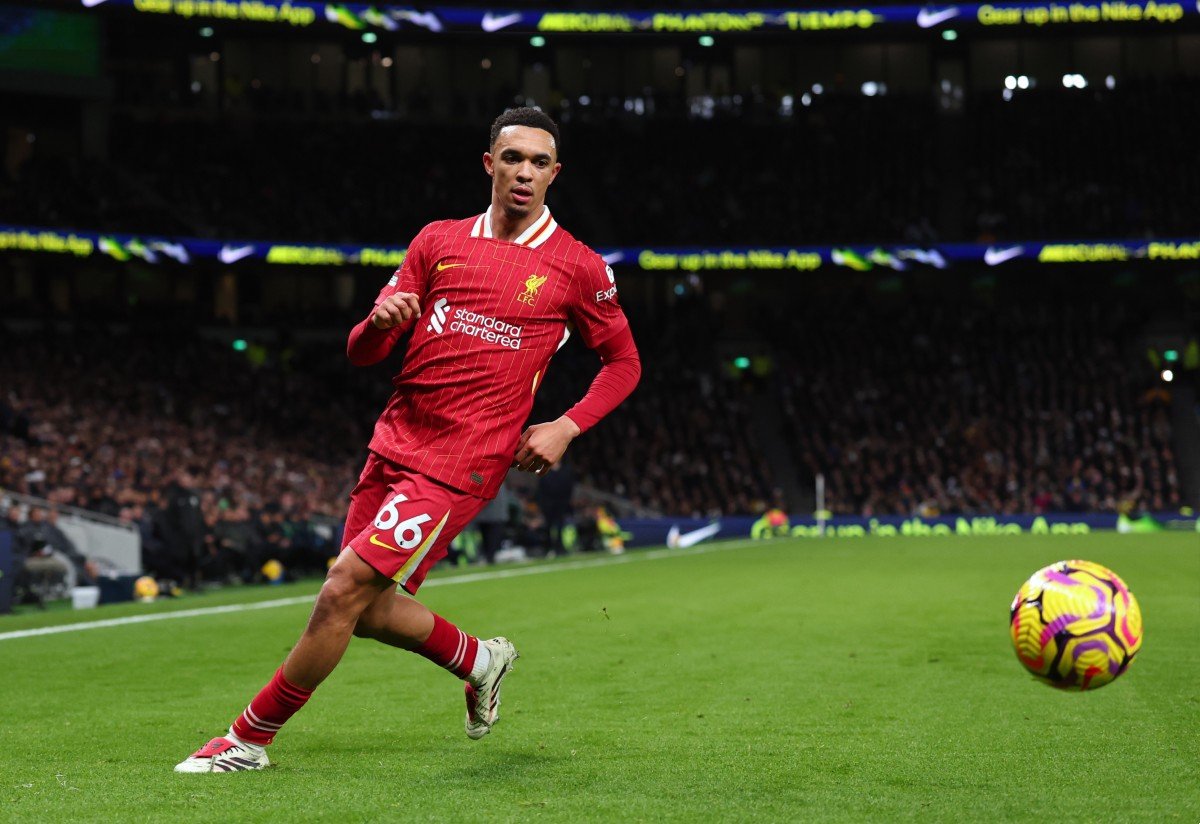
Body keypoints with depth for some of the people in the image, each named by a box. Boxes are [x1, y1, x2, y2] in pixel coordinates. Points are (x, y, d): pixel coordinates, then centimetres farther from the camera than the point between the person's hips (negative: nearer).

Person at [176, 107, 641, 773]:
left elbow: (624, 361, 10)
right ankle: (478, 660, 38)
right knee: (366, 607, 10)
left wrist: (565, 428, -4)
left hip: (461, 464, -6)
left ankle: (249, 740, -1)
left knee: (346, 587, -14)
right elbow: (361, 354, 9)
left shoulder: (577, 267, -1)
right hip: (394, 444, 6)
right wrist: (379, 322, -15)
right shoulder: (438, 241, 9)